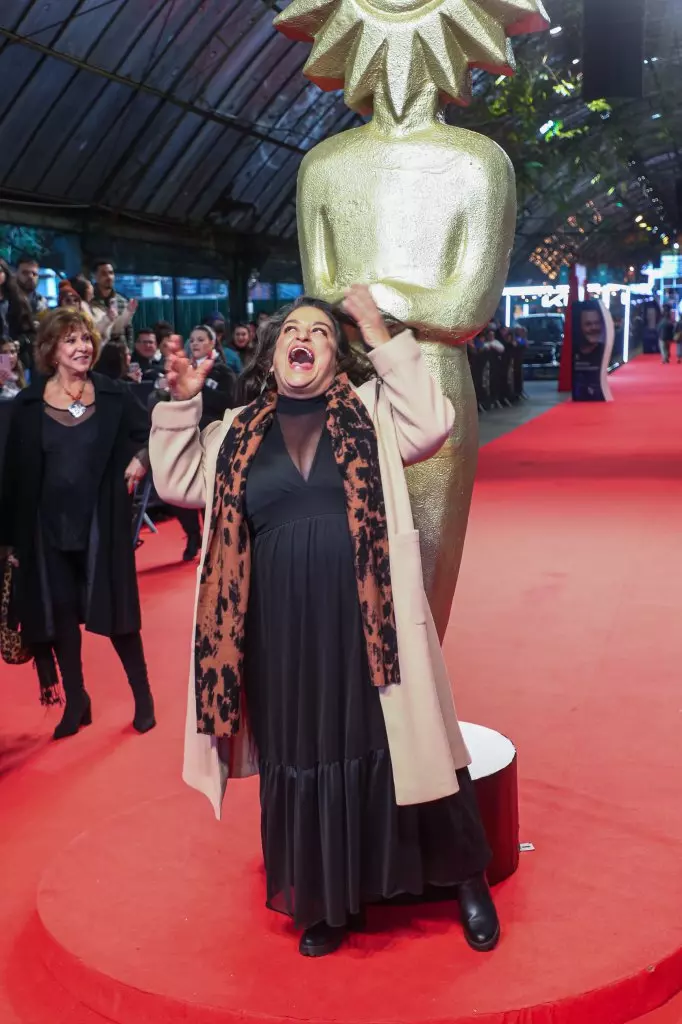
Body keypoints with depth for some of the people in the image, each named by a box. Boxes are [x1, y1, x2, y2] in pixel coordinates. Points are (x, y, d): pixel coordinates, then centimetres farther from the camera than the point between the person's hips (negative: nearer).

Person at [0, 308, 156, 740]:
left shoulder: (114, 395, -1)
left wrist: (139, 461, -11)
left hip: (101, 522, -1)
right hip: (50, 524, 1)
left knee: (115, 609, 2)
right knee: (60, 614, 7)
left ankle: (143, 696, 17)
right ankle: (76, 702, 22)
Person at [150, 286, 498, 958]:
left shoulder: (369, 410, 5)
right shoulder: (240, 432, 12)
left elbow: (431, 426, -11)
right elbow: (177, 484, 11)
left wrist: (381, 337, -11)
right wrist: (181, 402, 1)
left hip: (368, 621, -2)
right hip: (283, 635, 3)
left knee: (396, 747, 4)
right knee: (304, 759, 11)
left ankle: (465, 877, 26)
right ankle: (329, 901, 30)